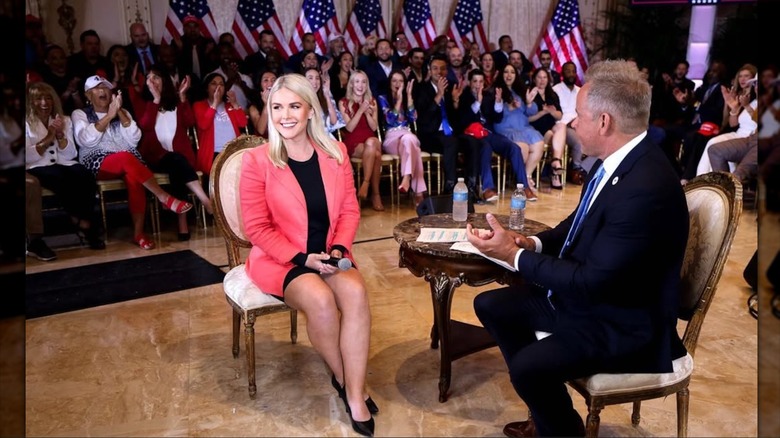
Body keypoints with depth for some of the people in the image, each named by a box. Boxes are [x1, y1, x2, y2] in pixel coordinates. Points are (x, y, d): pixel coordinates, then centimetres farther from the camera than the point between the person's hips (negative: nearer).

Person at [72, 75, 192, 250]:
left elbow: (134, 139, 3)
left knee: (133, 177, -33)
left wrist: (120, 113, -5)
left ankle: (138, 233, -31)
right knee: (126, 158, -36)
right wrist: (108, 116, -13)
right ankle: (165, 198, -34)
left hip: (128, 162, 3)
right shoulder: (80, 114, 12)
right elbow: (85, 140, -9)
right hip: (98, 163, -2)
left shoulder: (121, 112, 20)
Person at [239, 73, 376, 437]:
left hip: (328, 256, 3)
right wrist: (302, 258, -18)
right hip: (280, 259, -3)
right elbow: (258, 228, -8)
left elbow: (349, 211, 7)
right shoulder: (257, 161, -8)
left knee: (356, 291, -28)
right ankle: (344, 379, -3)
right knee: (320, 299, -31)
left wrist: (339, 249, -11)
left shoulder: (336, 154, 3)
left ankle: (355, 396, -18)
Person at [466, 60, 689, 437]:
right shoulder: (615, 160, -2)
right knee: (490, 305, 9)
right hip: (581, 292, 9)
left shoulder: (646, 188, -30)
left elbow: (592, 281, -28)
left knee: (527, 365, -26)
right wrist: (534, 242, -5)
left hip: (622, 322, -9)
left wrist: (515, 256, -19)